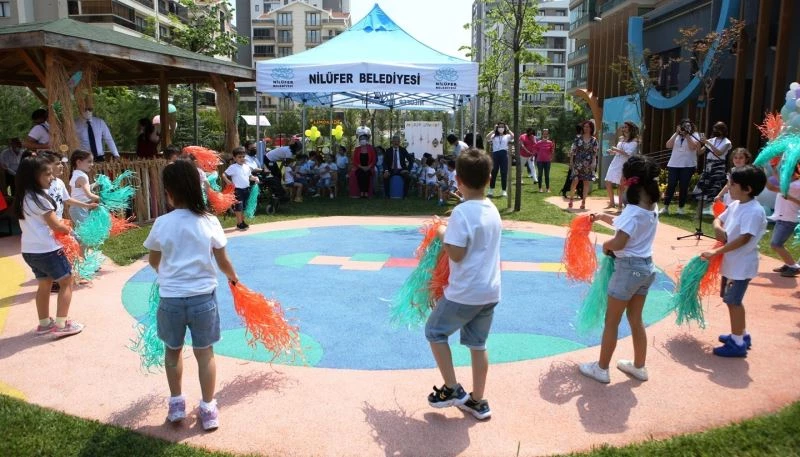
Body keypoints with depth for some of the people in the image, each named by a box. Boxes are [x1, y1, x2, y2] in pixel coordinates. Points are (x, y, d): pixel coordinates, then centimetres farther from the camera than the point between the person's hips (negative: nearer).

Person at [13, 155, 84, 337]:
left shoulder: (23, 198, 9)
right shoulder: (39, 198, -18)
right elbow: (56, 226, -15)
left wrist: (59, 223, 4)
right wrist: (69, 230, 4)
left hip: (30, 251, 9)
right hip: (47, 250, -8)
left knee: (44, 284, 20)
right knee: (66, 282, 4)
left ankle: (44, 323, 28)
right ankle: (61, 325, 2)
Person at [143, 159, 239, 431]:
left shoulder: (162, 223, -8)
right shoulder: (209, 222, -9)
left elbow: (153, 262, 8)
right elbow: (223, 262, -1)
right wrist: (233, 277, 21)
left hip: (170, 298, 0)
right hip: (203, 297, 0)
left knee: (172, 351, 21)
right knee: (205, 353, 12)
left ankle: (177, 405, 32)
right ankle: (208, 410, 20)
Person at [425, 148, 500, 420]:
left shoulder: (462, 212, -18)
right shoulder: (493, 210, 6)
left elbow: (456, 254, -20)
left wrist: (442, 234, -4)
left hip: (465, 292, -7)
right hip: (490, 290, 7)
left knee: (434, 332, 13)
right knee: (477, 344, 17)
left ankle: (452, 390, 16)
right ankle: (477, 401, 26)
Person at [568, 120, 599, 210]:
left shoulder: (594, 140, 5)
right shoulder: (578, 138, 3)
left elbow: (595, 153, 3)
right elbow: (573, 150, 5)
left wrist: (594, 162, -8)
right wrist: (571, 161, 1)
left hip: (588, 164, 1)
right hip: (578, 163, -1)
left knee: (586, 182, 2)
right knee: (575, 180, -11)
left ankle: (583, 201, 8)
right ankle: (571, 199, 2)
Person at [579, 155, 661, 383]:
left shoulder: (634, 210, -22)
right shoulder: (652, 207, 5)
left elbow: (619, 242, -27)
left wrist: (605, 245, -8)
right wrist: (603, 216, 13)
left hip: (629, 268, -8)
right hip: (646, 267, 9)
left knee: (611, 321, 5)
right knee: (635, 319, 20)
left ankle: (601, 369, 17)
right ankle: (639, 366, 31)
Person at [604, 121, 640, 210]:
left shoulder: (634, 140, -5)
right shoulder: (621, 138, 14)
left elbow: (628, 153, -17)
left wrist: (616, 149, -12)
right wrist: (612, 151, 5)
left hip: (624, 165, -6)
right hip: (615, 163, 6)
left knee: (621, 185, -2)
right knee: (608, 183, 2)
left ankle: (620, 204, 8)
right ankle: (612, 203, 17)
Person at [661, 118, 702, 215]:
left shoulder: (695, 135, 4)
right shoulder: (676, 135, 11)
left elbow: (693, 147, -14)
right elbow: (668, 145, -4)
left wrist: (687, 135, -12)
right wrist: (677, 133, -8)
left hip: (688, 165, -1)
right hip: (673, 164, 2)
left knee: (683, 187, 2)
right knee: (671, 185, -2)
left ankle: (681, 208, 11)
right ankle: (665, 207, 2)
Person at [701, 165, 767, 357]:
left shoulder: (754, 211, -22)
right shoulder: (735, 205, 6)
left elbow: (744, 239, -27)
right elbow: (718, 219, 19)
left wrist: (716, 252, -28)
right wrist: (718, 228, -5)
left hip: (742, 264, -9)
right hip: (730, 262, 9)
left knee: (734, 301, -2)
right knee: (731, 300, 19)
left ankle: (738, 343, 10)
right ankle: (741, 334, 35)